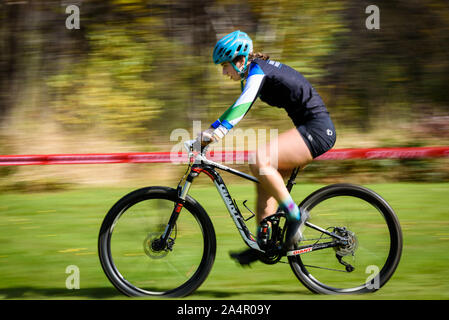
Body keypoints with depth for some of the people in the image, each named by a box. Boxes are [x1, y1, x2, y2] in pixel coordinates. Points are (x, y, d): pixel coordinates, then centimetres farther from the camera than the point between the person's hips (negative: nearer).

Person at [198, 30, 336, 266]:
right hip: (310, 128, 11)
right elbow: (239, 107, 28)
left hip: (317, 131, -11)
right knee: (265, 178, 10)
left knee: (259, 161, -24)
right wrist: (209, 131, 24)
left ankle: (295, 216, -15)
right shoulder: (257, 71, 16)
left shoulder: (257, 70, -13)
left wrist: (219, 131, -41)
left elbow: (243, 104, -30)